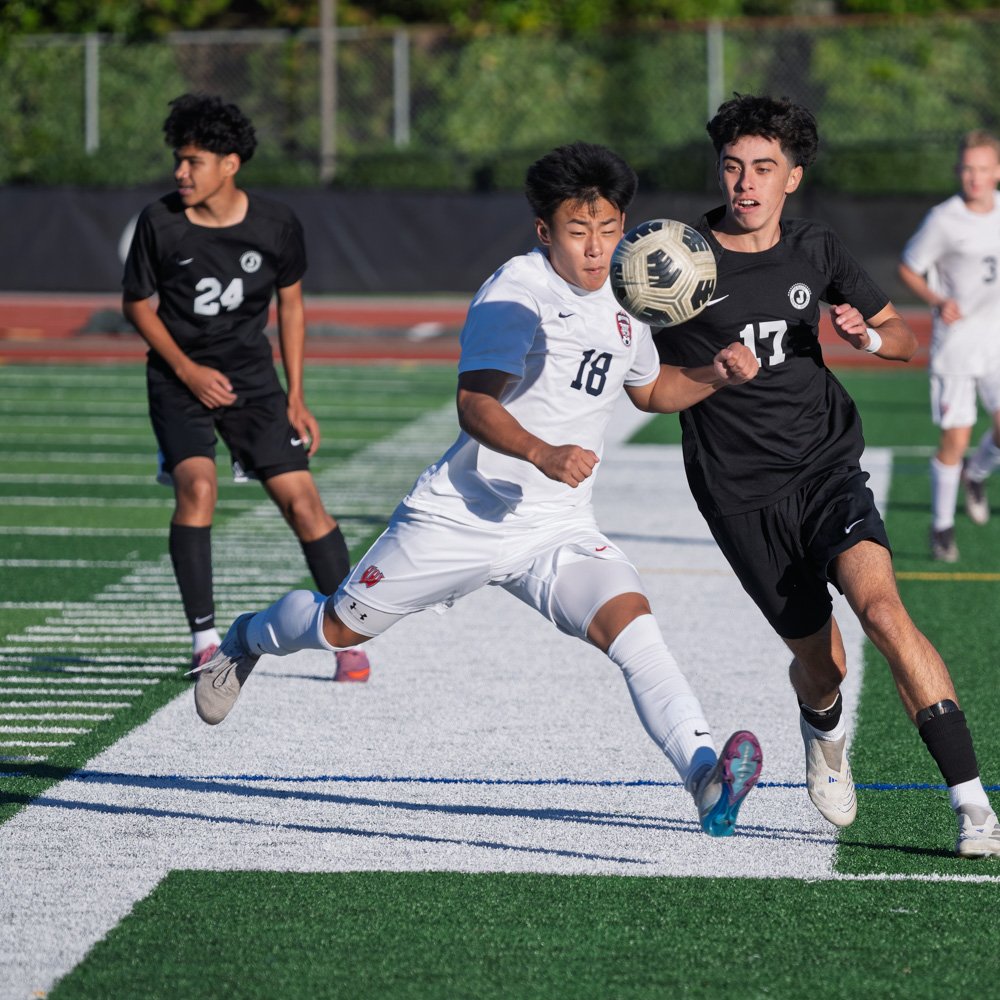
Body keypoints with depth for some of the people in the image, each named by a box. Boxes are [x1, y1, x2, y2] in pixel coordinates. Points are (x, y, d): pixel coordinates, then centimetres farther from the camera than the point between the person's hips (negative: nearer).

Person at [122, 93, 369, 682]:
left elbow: (291, 304, 7)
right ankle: (204, 635, -17)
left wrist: (296, 398, 6)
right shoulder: (160, 224, -11)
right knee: (197, 485, -24)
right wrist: (188, 370, -10)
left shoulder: (276, 225, -7)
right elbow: (138, 303, 1)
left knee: (301, 499, -8)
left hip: (251, 376, 1)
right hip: (180, 377, -1)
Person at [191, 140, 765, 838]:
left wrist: (715, 376, 7)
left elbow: (650, 391, 26)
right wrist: (543, 455, -43)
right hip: (462, 518, -4)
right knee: (338, 628, 13)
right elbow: (476, 404, -26)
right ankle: (251, 639, 47)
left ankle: (704, 775, -38)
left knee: (631, 623, -25)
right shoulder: (516, 291, -15)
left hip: (559, 532, 4)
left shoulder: (624, 301, 7)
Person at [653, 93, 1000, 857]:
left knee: (879, 602, -24)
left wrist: (869, 334, -7)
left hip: (827, 467, 1)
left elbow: (906, 339, 17)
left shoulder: (814, 251, 5)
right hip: (742, 495, -1)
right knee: (819, 661, 3)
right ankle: (825, 730, 45)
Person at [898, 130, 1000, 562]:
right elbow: (907, 268, -3)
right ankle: (942, 524, 16)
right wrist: (938, 301, -18)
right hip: (956, 338, -3)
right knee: (955, 440, -3)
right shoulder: (943, 220, -12)